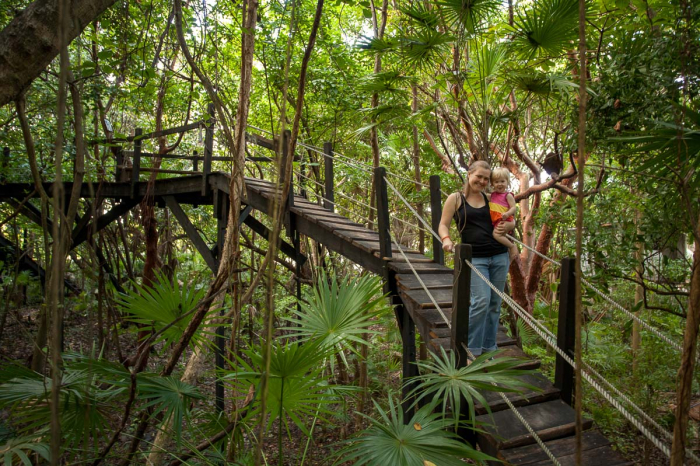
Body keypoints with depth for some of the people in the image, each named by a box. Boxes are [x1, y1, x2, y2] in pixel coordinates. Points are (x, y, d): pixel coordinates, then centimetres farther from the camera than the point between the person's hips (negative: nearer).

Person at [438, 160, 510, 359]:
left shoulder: (491, 199, 13)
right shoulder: (455, 199, 3)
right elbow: (443, 225, 0)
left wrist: (504, 228, 0)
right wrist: (446, 239, -21)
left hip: (500, 256, 5)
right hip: (474, 258, -4)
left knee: (495, 304, 6)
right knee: (481, 300, -17)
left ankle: (489, 347, 18)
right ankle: (472, 349, -2)